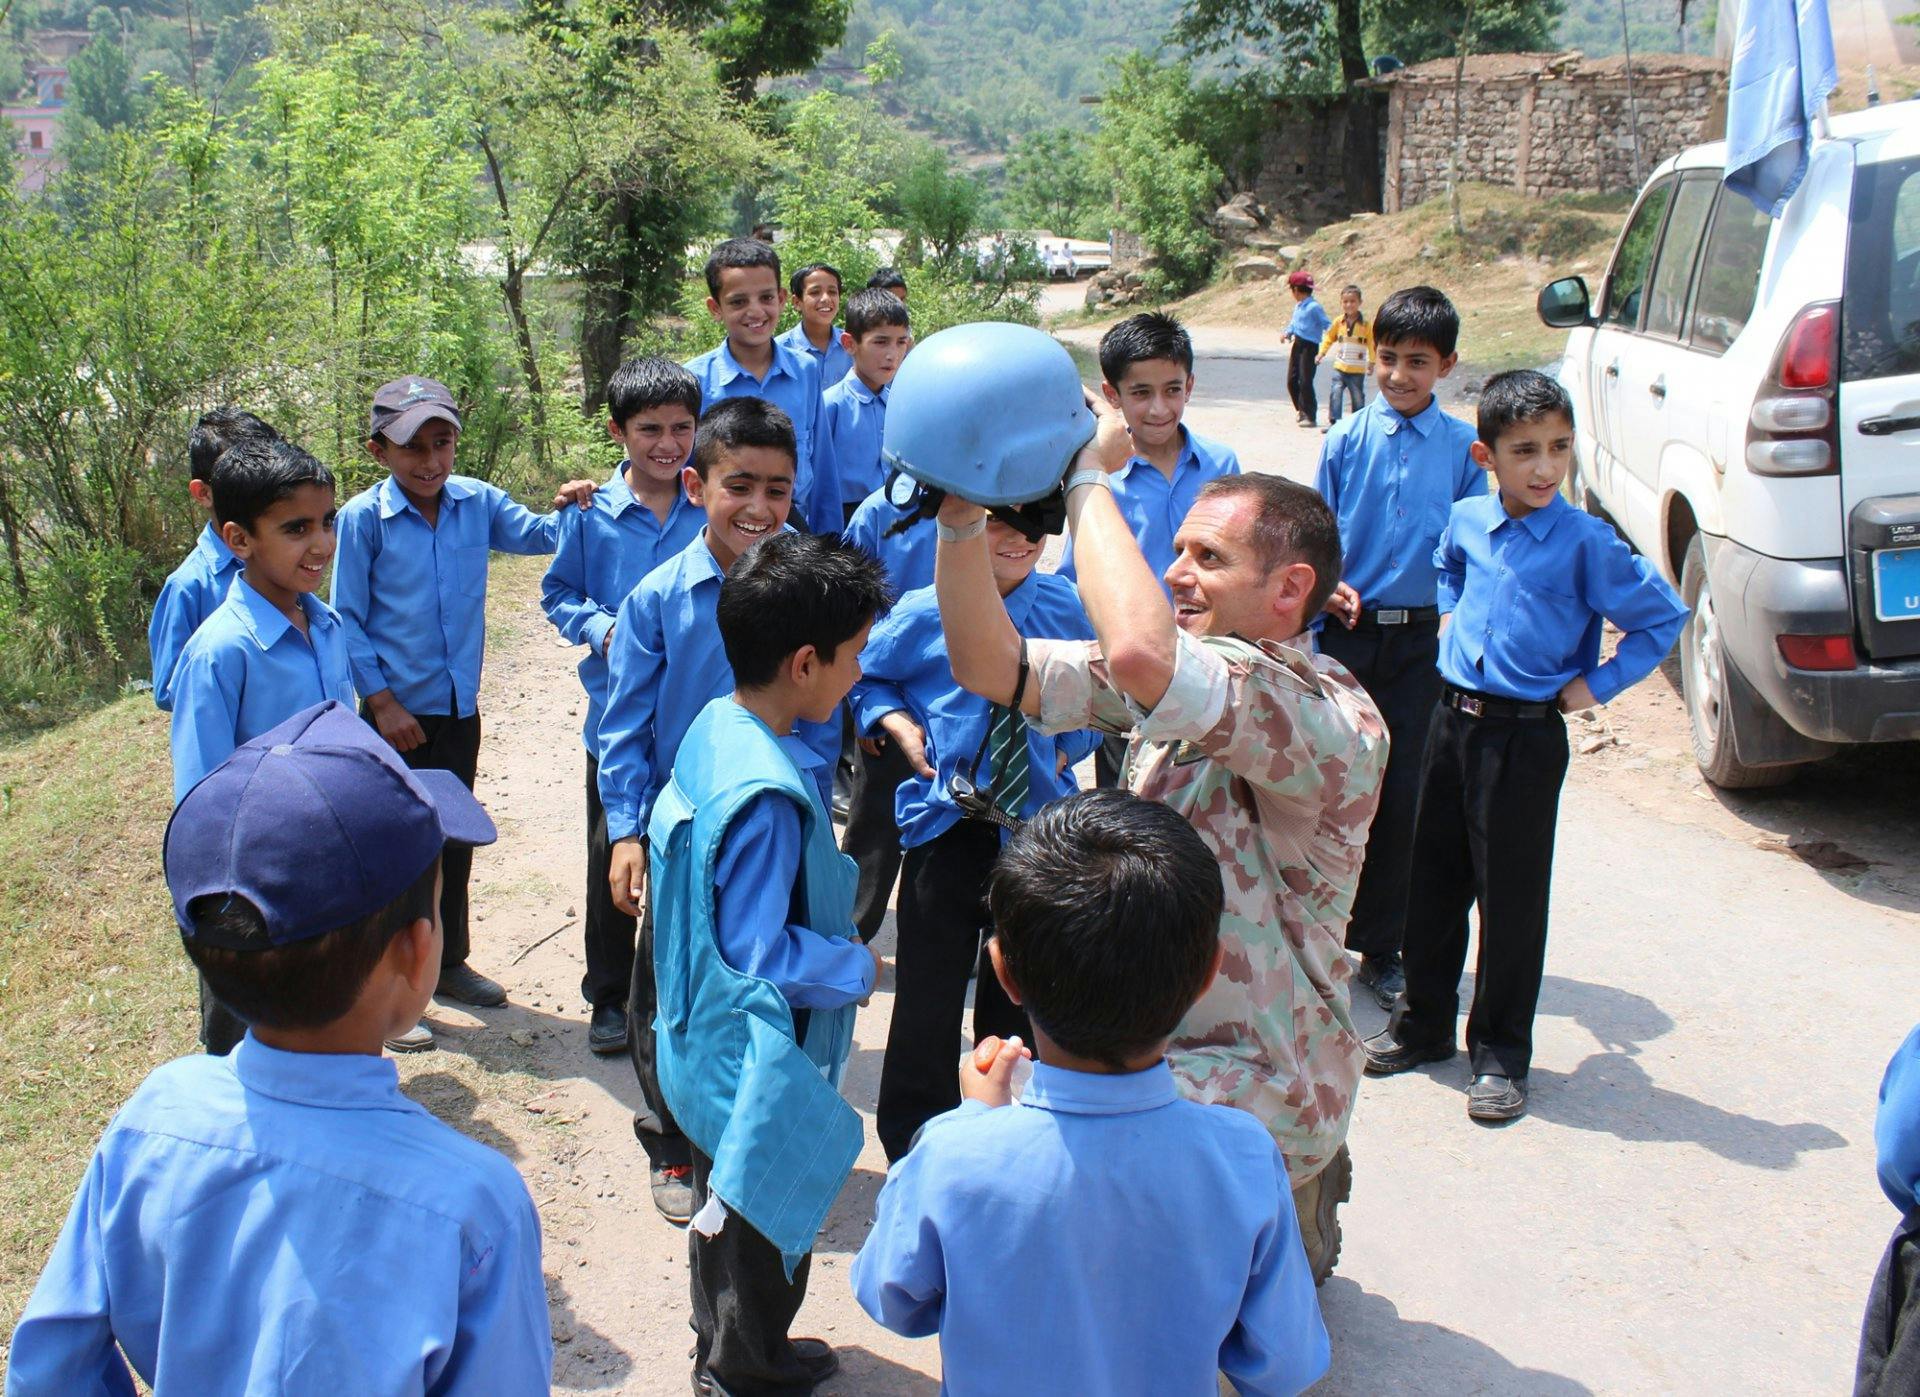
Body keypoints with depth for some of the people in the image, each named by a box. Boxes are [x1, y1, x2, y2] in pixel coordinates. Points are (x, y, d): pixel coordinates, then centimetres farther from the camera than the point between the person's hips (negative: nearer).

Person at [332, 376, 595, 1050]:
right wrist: (381, 701, -12)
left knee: (455, 839, 18)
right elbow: (348, 620, -9)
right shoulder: (363, 519, -13)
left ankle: (449, 961, 37)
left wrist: (567, 510, -11)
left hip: (460, 707, 5)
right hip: (399, 715, -5)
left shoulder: (478, 502, -3)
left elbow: (536, 535, 11)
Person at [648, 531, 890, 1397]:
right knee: (765, 1219, 13)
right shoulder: (767, 796, -32)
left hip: (712, 1040, 9)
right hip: (758, 1061, -9)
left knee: (726, 1209, 27)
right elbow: (756, 948, -28)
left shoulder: (714, 725, -4)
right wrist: (860, 969, -14)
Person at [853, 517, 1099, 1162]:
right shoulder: (924, 613, -7)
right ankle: (913, 1148, 27)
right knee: (927, 999, 5)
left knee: (1018, 998, 15)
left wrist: (1067, 749, -2)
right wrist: (900, 724, -6)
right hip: (950, 824, -2)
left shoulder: (1069, 610, -2)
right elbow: (865, 675, 10)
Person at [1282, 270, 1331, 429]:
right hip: (1297, 344, 9)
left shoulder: (1314, 307, -14)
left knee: (1305, 381, -10)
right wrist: (1288, 333, 11)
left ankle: (1310, 415, -2)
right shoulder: (1298, 306, 12)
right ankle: (1302, 411, 22)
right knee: (1291, 380, 10)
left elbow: (1327, 324, -15)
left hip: (1309, 346, -9)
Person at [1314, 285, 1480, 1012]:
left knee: (1400, 794, 6)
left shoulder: (1463, 446, 0)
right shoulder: (1346, 440, 0)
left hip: (1420, 639, 1)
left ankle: (1380, 948, 20)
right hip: (1346, 632, 0)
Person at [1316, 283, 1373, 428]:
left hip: (1358, 369, -2)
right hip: (1340, 367, 2)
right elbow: (1329, 338, 11)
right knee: (1334, 394, -7)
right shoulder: (1338, 322, 0)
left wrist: (1371, 361, -8)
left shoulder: (1365, 324, -7)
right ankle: (1333, 421, 0)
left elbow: (1371, 343, -3)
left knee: (1357, 397, 7)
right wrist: (1321, 353, 2)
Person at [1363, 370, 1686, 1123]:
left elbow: (1664, 617, -7)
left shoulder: (1586, 542, -13)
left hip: (1526, 734, -5)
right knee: (1434, 879, 14)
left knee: (1511, 894, 3)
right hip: (1453, 718, 5)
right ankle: (1422, 1024, 31)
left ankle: (1500, 1054, 18)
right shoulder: (1467, 519, 2)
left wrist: (1597, 685, -8)